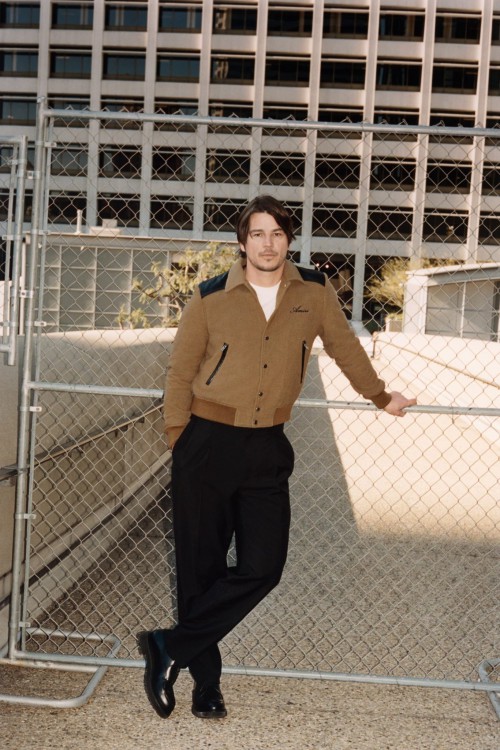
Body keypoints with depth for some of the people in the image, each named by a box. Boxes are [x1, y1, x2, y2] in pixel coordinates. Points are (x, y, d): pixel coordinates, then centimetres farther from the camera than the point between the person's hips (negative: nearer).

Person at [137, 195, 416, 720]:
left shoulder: (314, 293, 4)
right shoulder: (210, 298, -2)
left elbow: (345, 347, 19)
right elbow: (180, 372, 5)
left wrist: (381, 397, 30)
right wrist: (177, 440, 2)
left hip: (267, 448, 2)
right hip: (208, 443, -2)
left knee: (262, 567, -6)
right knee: (201, 568, 3)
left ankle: (170, 649, 8)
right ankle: (205, 682, 20)